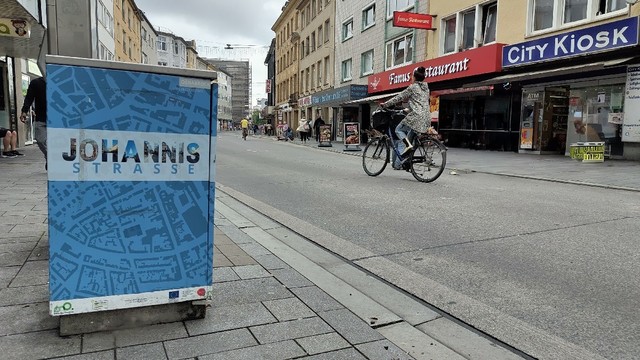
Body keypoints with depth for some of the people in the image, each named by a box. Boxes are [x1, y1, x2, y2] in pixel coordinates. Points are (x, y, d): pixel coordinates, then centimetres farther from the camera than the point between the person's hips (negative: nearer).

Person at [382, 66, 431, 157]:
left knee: (398, 130, 9)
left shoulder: (413, 87, -2)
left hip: (416, 116, -8)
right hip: (426, 118, 8)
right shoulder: (426, 88, 20)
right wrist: (408, 109, 42)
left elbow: (399, 97, 1)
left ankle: (408, 145, -16)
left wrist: (385, 104, 10)